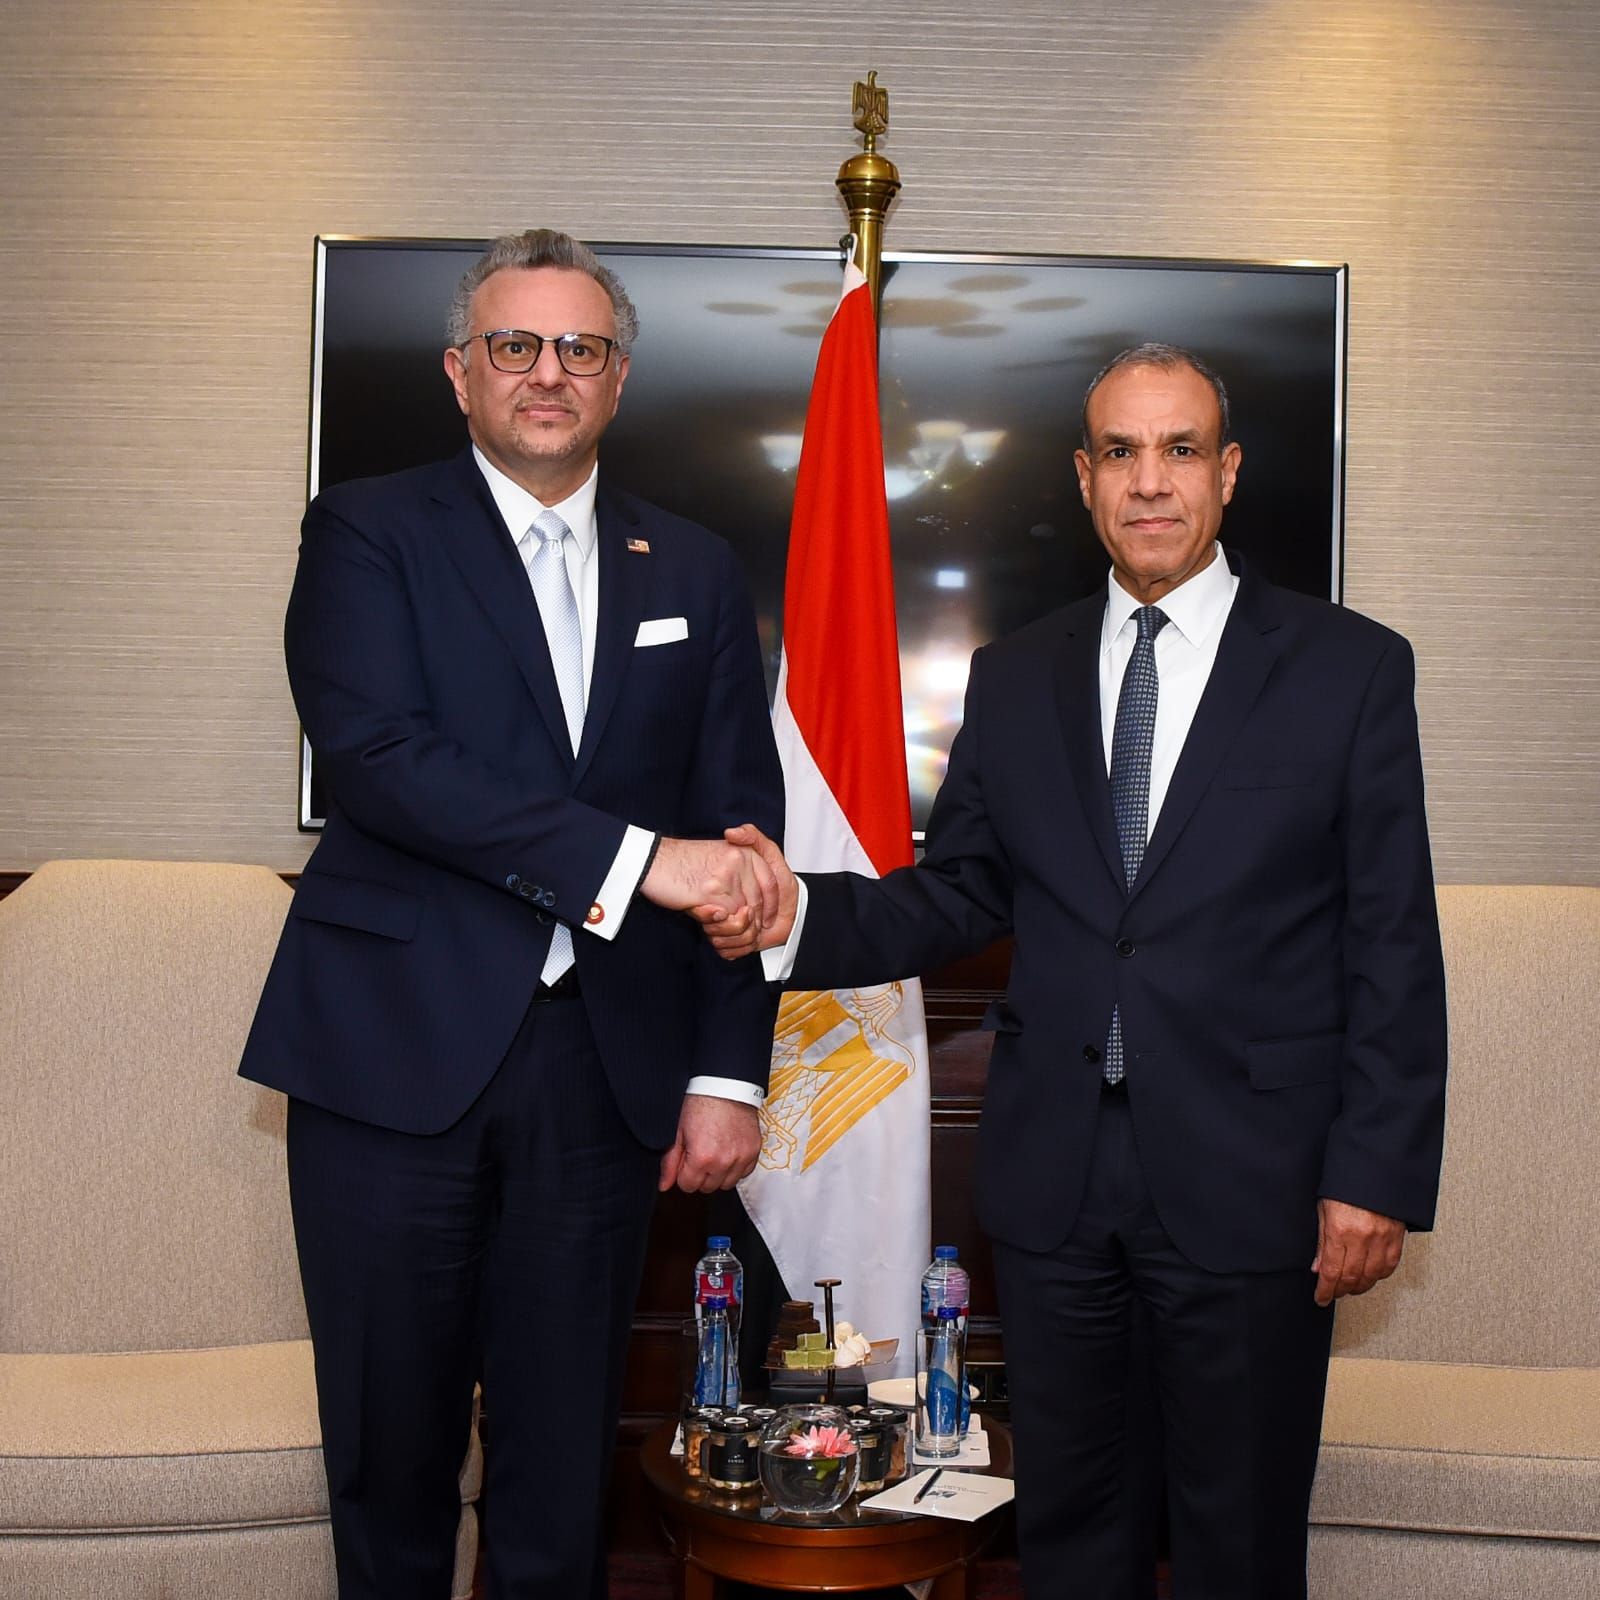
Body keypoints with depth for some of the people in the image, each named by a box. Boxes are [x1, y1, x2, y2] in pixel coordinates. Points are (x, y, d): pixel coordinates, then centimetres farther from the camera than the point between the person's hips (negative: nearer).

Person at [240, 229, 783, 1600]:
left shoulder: (695, 572, 12)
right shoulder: (366, 532, 3)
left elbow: (738, 826, 8)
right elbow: (378, 754, -14)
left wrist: (727, 1074, 1)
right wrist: (630, 856, -21)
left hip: (602, 1063, 2)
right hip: (397, 1053, -2)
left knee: (562, 1467, 11)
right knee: (391, 1449, 10)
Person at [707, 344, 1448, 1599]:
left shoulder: (1351, 668, -2)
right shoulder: (1014, 680, 9)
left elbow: (1393, 946, -4)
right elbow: (956, 898, 7)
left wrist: (1378, 1174, -9)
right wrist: (801, 915, -11)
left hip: (1249, 1180, -3)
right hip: (1052, 1178, 3)